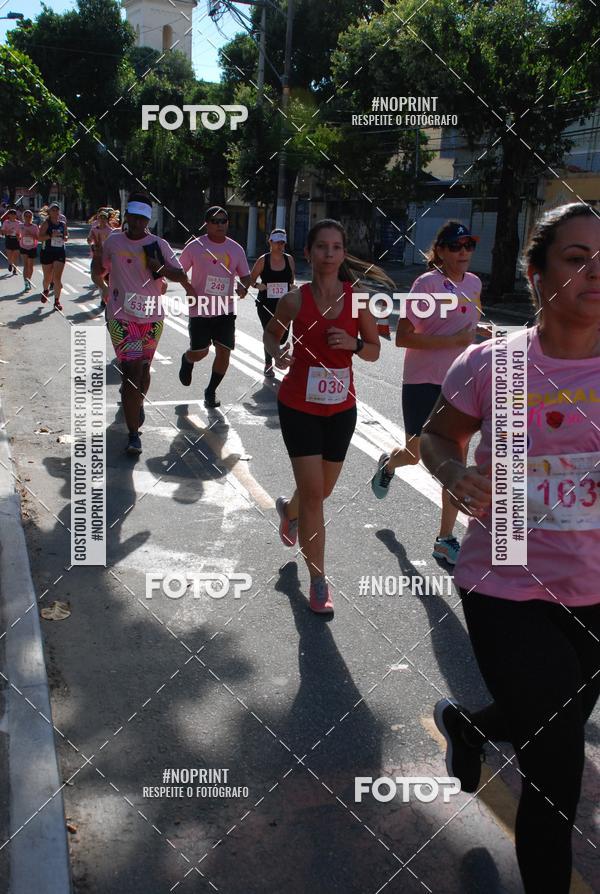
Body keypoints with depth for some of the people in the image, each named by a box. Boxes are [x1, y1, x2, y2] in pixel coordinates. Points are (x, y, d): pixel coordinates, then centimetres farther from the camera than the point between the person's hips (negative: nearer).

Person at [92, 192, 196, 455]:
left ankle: (137, 401, 48)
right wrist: (97, 253, 3)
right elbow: (98, 271, 18)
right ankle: (134, 434, -8)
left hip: (152, 317, 2)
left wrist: (161, 268, -18)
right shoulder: (113, 241, 3)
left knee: (143, 368, 17)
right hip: (121, 317, -2)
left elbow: (181, 275, -4)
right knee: (132, 370, -12)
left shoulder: (159, 244, -1)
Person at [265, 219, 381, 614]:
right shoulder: (295, 299, -8)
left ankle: (289, 509, 55)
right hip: (299, 406, -3)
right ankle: (318, 580, 8)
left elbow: (374, 350, 4)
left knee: (322, 490, 18)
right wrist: (278, 352, -13)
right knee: (313, 493, -6)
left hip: (341, 407, 3)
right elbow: (271, 333, 9)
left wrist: (352, 343, -17)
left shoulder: (358, 299, -4)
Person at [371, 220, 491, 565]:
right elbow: (403, 337, -18)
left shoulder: (474, 283, 7)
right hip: (424, 382, -5)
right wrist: (454, 339, -22)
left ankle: (446, 539, 13)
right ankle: (388, 463, 45)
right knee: (416, 454, 5)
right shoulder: (428, 283, -12)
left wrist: (478, 328, 4)